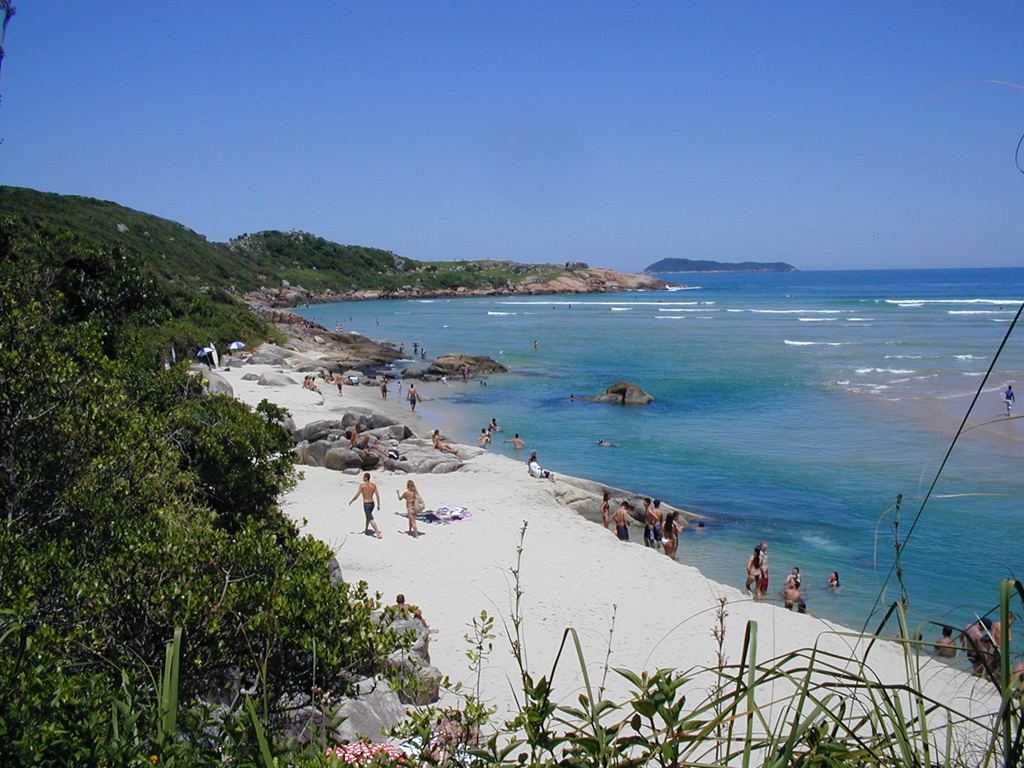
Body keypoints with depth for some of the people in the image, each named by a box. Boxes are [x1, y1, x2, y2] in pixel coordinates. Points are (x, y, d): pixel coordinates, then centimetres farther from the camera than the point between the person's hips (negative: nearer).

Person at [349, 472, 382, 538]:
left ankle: (378, 534, -14)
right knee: (368, 516, 29)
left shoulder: (362, 485, -14)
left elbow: (357, 496, -12)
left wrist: (351, 502, 2)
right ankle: (366, 530, 47)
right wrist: (378, 505, 7)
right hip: (372, 503, 7)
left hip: (366, 504, -7)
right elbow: (378, 495, -1)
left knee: (371, 520, -6)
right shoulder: (374, 485, 1)